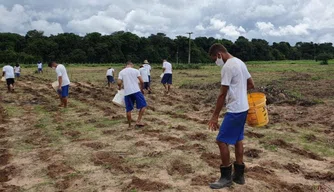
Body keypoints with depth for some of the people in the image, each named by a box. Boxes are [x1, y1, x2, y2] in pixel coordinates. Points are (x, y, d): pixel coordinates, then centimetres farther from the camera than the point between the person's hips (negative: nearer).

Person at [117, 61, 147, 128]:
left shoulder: (121, 72, 8)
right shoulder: (136, 70, 5)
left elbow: (119, 82, -4)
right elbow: (141, 81, -1)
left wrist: (120, 87, 18)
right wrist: (141, 89, 14)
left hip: (127, 93, 3)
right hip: (136, 91, -3)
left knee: (129, 109, 10)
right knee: (143, 105, 7)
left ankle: (130, 125, 16)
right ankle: (138, 121, -2)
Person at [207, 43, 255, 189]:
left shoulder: (227, 67, -18)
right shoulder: (240, 63, 11)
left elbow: (222, 94, -19)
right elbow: (251, 85, 18)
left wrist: (215, 116, -15)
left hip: (234, 110, -10)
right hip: (243, 108, 10)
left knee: (222, 141, -3)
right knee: (238, 140, 16)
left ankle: (226, 177, 6)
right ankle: (239, 175, 25)